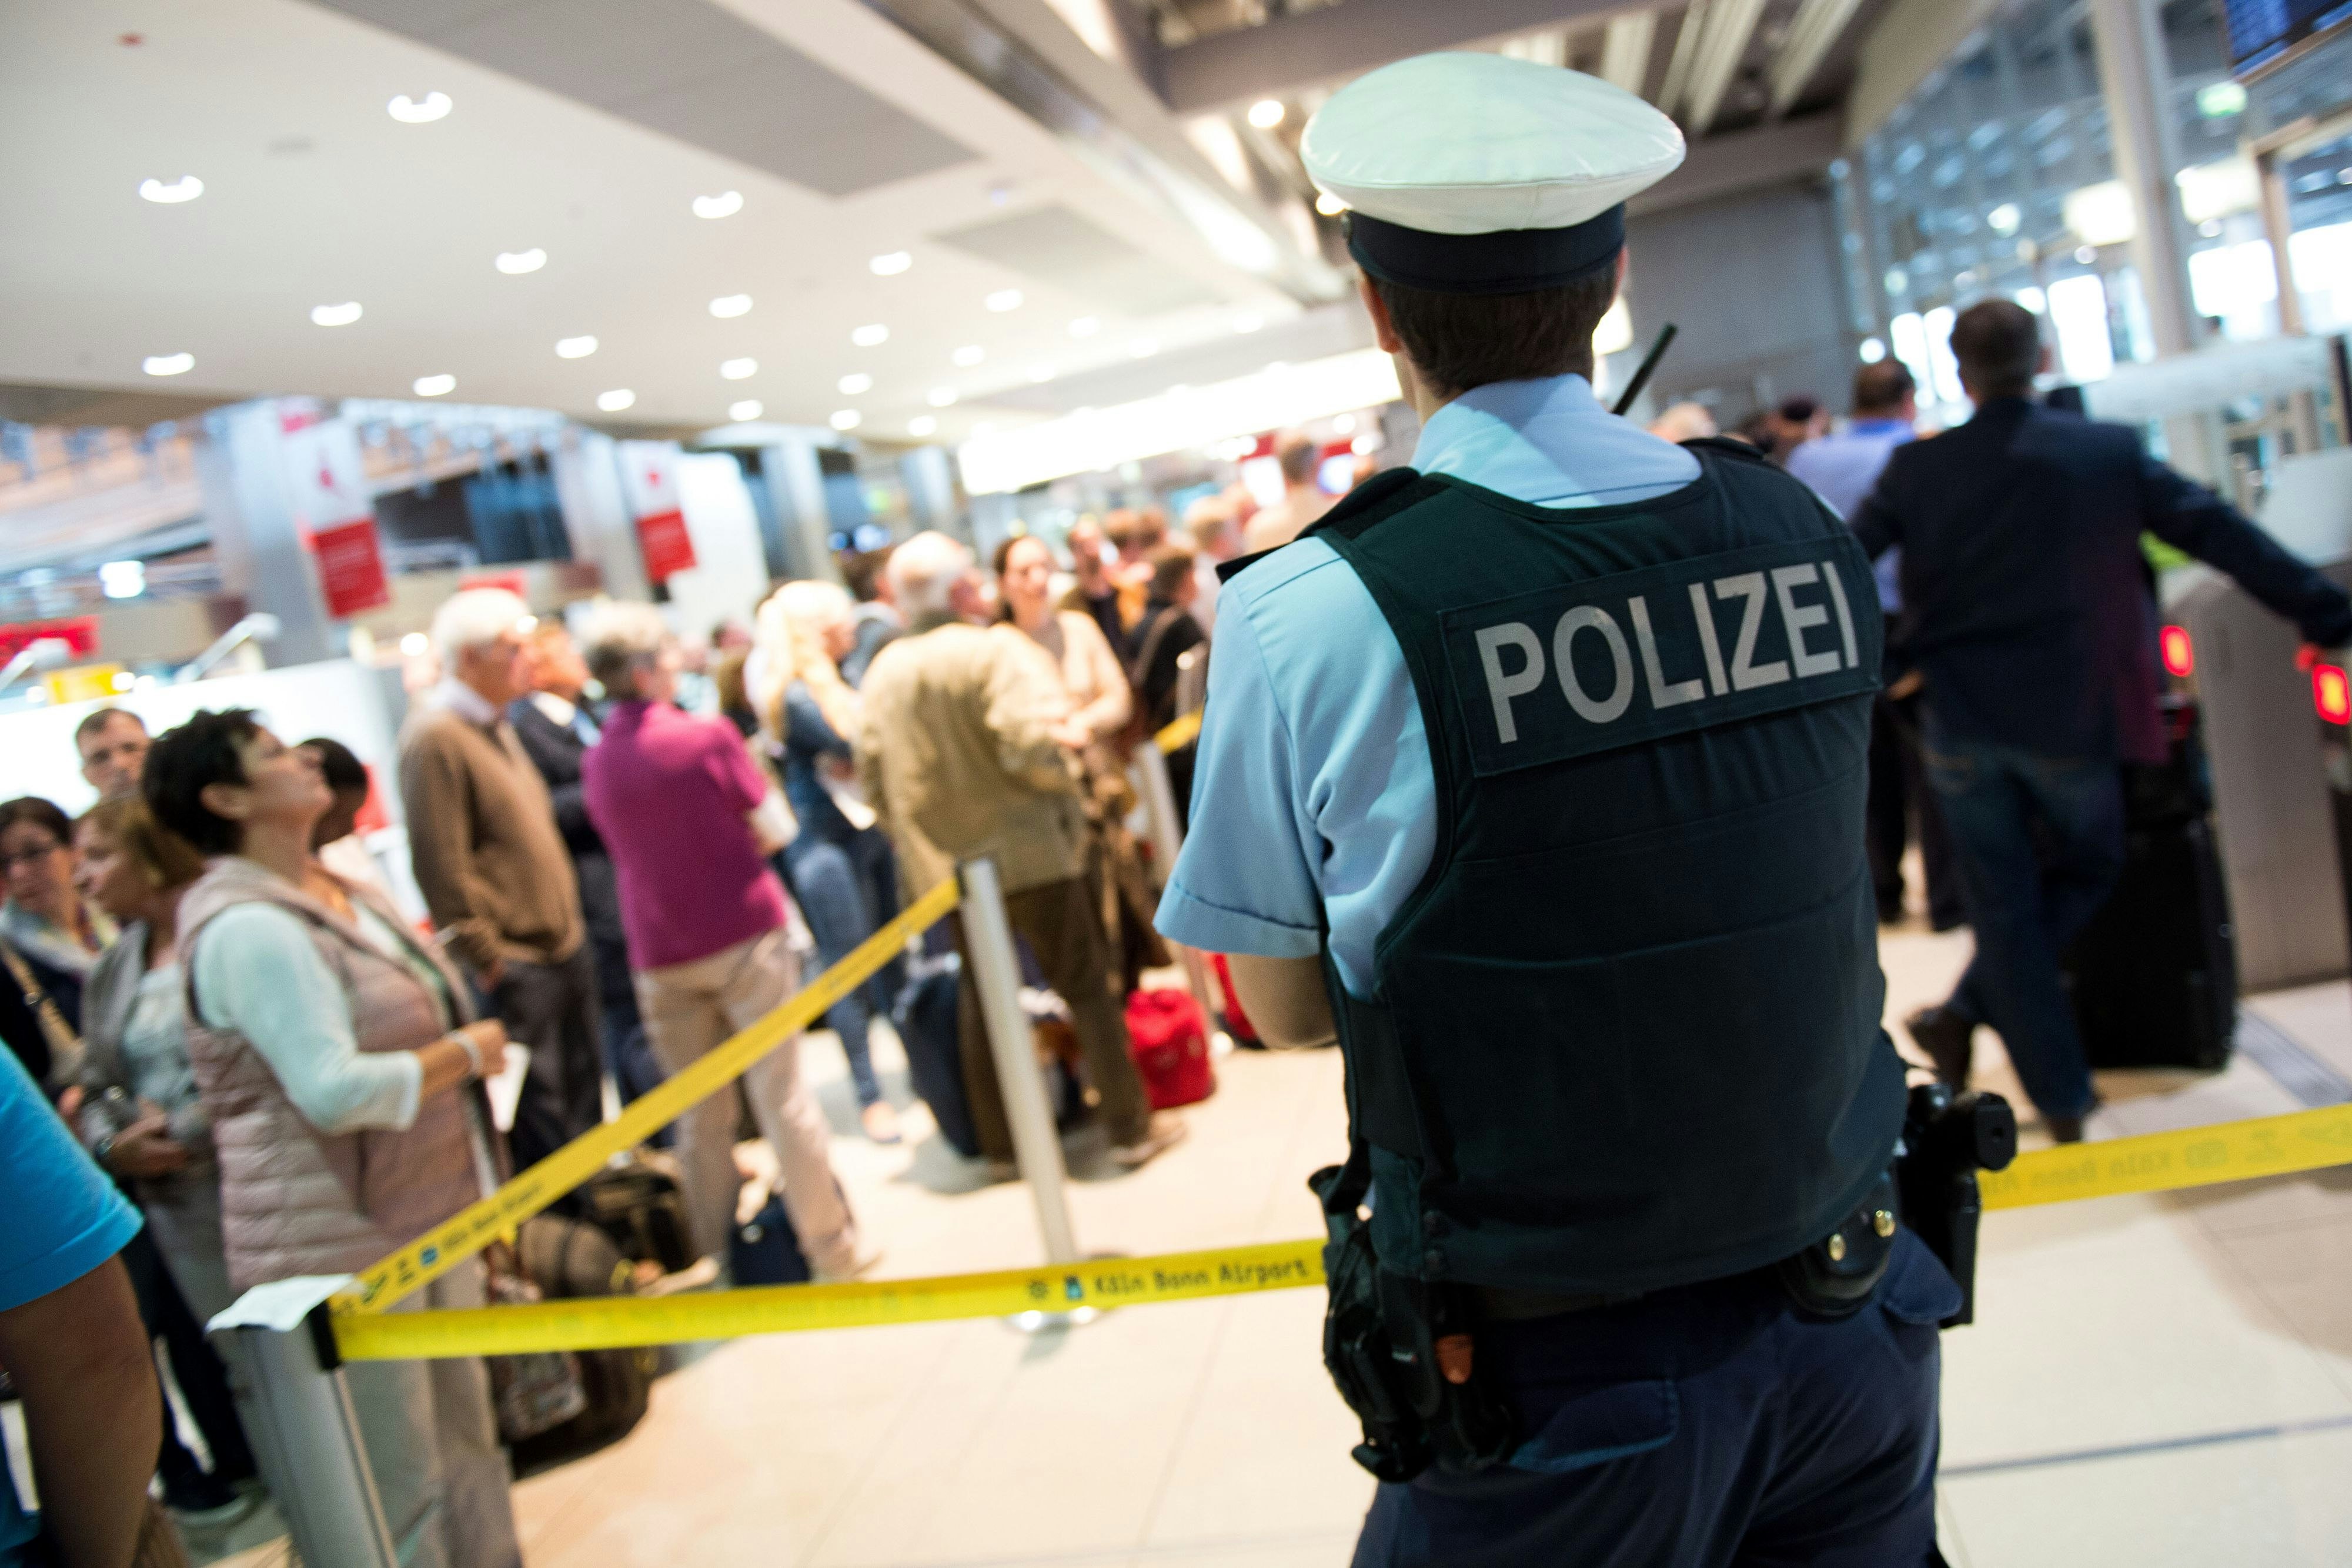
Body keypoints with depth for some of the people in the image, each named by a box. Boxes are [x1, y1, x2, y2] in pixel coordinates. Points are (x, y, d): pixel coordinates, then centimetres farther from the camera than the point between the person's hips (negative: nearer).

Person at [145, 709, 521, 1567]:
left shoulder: (338, 891, 9)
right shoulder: (246, 927, -21)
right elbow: (337, 1090, -27)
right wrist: (468, 1053, -15)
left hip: (429, 1214, 9)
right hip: (341, 1244, -9)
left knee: (467, 1442, 20)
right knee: (397, 1492, 2)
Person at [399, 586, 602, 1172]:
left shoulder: (495, 724, 13)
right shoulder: (436, 738, -16)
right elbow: (440, 866, -19)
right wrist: (486, 960, -16)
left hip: (564, 946, 9)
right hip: (515, 965, -9)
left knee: (583, 1100, 17)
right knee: (542, 1118, -2)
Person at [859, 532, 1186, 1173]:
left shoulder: (882, 672, 4)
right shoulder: (995, 649, -14)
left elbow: (873, 776, 7)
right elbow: (1032, 745, -25)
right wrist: (1066, 783, -5)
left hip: (942, 865, 6)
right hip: (1028, 854, -5)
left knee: (979, 998, 17)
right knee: (1088, 987, 6)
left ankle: (999, 1140, 25)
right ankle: (1131, 1126, 12)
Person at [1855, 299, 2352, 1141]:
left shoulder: (1917, 468, -3)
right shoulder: (2111, 453, -2)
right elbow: (2223, 537, 0)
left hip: (1962, 725, 1)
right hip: (2070, 722, 0)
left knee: (2004, 908, 10)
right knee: (2084, 870, 23)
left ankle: (2063, 1099, 16)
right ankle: (1967, 1013, 13)